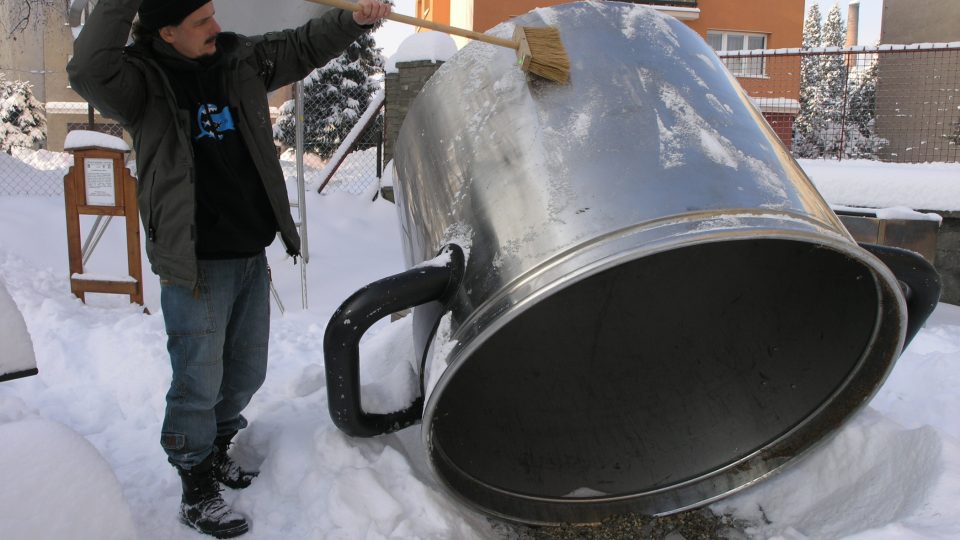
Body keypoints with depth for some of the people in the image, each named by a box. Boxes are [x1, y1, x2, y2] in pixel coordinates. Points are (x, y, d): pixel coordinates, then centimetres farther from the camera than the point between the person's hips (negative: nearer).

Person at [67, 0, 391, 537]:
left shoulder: (240, 59, 6)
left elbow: (303, 45, 17)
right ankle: (198, 492, 21)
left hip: (253, 255, 7)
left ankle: (217, 452, 42)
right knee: (199, 381, 1)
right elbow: (88, 72, -31)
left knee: (247, 372, 18)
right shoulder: (144, 80, -10)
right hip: (195, 264, -6)